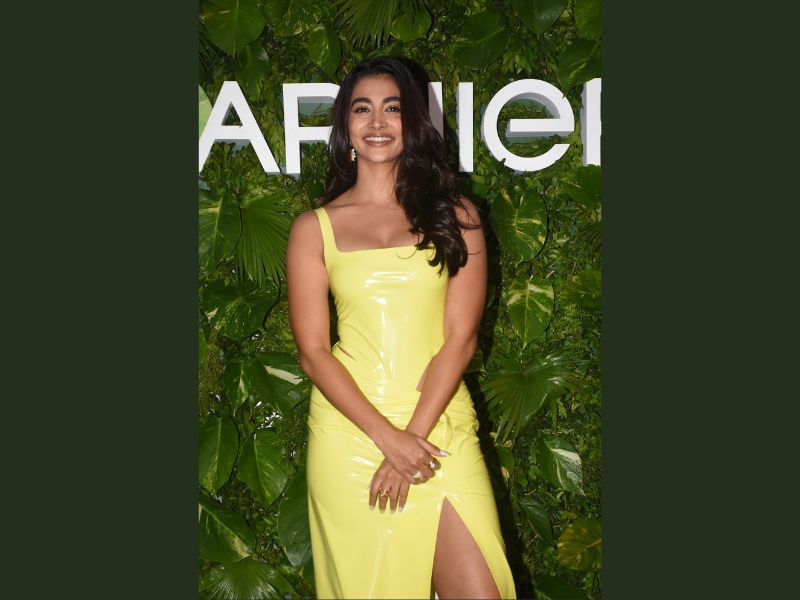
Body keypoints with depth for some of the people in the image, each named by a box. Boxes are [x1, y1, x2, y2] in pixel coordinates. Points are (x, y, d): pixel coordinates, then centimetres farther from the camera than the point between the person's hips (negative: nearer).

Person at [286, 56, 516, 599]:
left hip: (441, 428, 0)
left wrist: (414, 436, -10)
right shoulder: (315, 228, 4)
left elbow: (461, 338, -1)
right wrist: (386, 436, -11)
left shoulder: (456, 215, 5)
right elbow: (313, 352, -1)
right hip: (349, 433, 0)